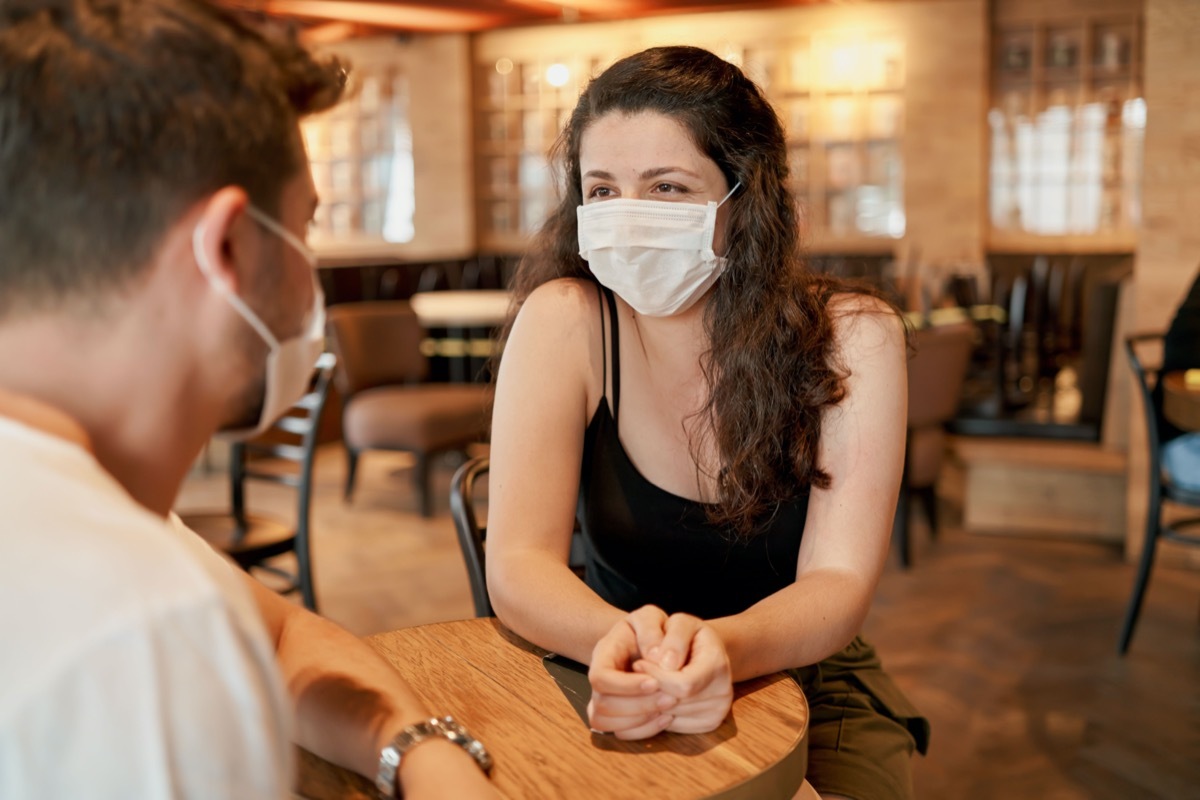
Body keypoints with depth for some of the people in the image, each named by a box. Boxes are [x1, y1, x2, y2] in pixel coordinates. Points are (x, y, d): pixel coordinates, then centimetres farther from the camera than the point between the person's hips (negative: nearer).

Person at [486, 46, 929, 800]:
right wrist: (619, 643, -41)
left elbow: (837, 583, -20)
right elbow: (519, 562, -20)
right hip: (620, 693, 0)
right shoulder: (564, 322, -14)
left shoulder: (851, 339, -13)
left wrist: (721, 649, -42)